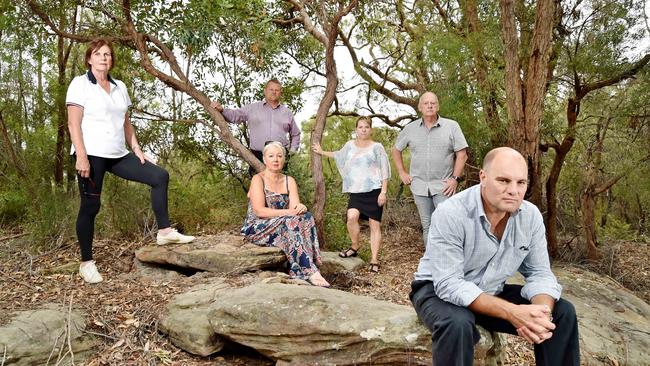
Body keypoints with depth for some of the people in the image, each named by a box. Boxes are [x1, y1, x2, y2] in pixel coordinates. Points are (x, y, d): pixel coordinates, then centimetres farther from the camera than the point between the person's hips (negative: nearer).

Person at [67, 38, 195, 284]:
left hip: (118, 155, 6)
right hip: (92, 155, -6)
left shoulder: (120, 87, 14)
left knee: (159, 176, -5)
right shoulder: (80, 84, -2)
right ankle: (86, 263, 10)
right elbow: (74, 124, -10)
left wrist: (136, 149, 8)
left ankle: (164, 232, -1)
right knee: (90, 206, -1)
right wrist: (81, 156, -18)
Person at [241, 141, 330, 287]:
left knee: (306, 218, -25)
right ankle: (309, 271, -37)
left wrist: (300, 208, -31)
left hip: (283, 226, 5)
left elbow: (295, 206, -6)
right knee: (291, 222, -32)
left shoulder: (289, 181, 10)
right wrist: (288, 212, -26)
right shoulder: (258, 179, -6)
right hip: (257, 229, -5)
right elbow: (259, 211, -19)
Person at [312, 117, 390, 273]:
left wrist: (383, 192, -9)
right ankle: (354, 247, 6)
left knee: (375, 225, -2)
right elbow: (339, 155, 35)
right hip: (356, 191, 3)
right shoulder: (350, 145, 12)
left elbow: (384, 171, -1)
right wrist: (322, 152, 41)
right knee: (351, 217, -19)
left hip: (374, 191, -3)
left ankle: (374, 260, 4)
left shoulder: (377, 147, 1)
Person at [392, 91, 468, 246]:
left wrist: (455, 178, -11)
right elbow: (396, 150, 17)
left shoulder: (451, 126, -2)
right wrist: (402, 173, 9)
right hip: (419, 186, 3)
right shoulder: (410, 128, 6)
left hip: (443, 186, -3)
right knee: (427, 226, 12)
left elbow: (462, 153, -4)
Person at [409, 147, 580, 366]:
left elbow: (539, 272, -4)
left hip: (492, 293, 6)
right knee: (457, 323, -37)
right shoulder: (450, 214, -29)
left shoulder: (531, 216, -10)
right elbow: (449, 284, -31)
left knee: (563, 313, -6)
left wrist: (542, 313, -26)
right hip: (439, 290, -5)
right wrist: (511, 312, -38)